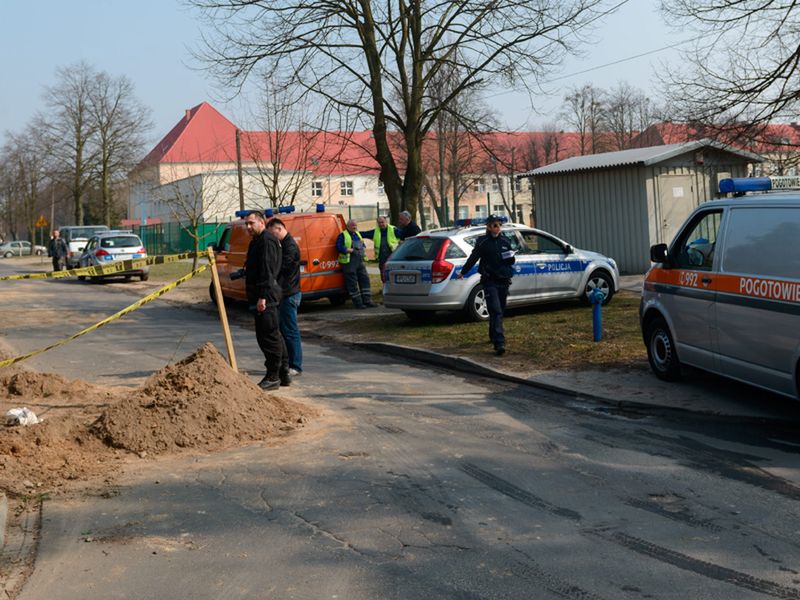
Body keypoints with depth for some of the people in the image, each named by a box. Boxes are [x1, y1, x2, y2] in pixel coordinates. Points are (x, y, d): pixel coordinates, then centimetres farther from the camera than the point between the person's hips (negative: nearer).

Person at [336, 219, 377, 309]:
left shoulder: (357, 234, 20)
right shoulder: (343, 235, -2)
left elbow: (363, 244, 29)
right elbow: (339, 247, -12)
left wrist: (362, 249, 8)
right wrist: (348, 250, -21)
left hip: (360, 261, 7)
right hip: (349, 262, -7)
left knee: (365, 280, 4)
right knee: (352, 283, -4)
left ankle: (367, 301, 9)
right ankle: (358, 303, 0)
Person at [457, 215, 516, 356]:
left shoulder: (505, 241, 10)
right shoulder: (482, 242, -2)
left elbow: (512, 261, 19)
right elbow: (473, 258, 9)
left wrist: (510, 257, -4)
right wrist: (463, 272, 17)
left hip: (503, 281, 5)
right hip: (490, 282, -5)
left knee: (500, 311, 11)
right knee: (496, 311, -14)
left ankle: (494, 336, 32)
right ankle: (499, 344, -22)